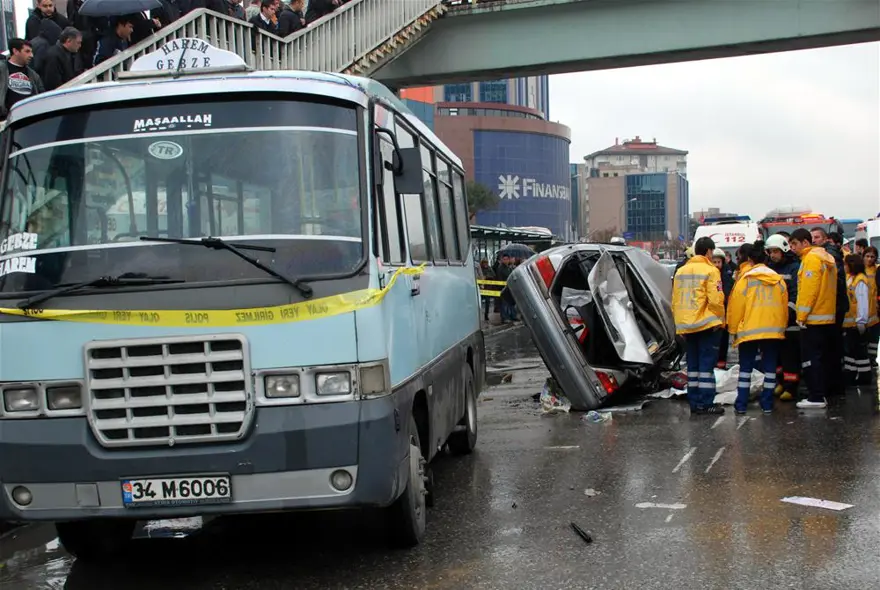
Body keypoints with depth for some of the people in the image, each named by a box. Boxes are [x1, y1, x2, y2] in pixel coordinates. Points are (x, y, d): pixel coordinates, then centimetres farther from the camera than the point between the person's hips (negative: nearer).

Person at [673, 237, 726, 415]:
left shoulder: (681, 271, 11)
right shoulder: (710, 270, -9)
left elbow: (675, 301, 13)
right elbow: (716, 299, -15)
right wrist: (720, 320, -2)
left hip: (686, 325, 6)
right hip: (707, 324, -6)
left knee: (693, 364, 11)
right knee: (707, 363, -3)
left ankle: (694, 402, 13)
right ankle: (706, 403, -4)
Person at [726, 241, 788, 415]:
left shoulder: (745, 278, -6)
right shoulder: (777, 279, 6)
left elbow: (736, 306, -6)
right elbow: (784, 305, 8)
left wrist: (733, 328, 4)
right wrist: (782, 327, 18)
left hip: (749, 330, -3)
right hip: (774, 329, 3)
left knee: (745, 367, 5)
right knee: (770, 367, 8)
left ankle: (741, 404, 3)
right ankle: (767, 403, 8)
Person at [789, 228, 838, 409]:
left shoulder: (811, 258, -13)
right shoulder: (826, 258, 16)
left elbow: (809, 289, -20)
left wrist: (802, 316, -16)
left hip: (813, 319, -10)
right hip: (828, 318, 10)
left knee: (810, 359, -6)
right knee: (823, 358, 13)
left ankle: (816, 397, -7)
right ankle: (822, 393, 18)